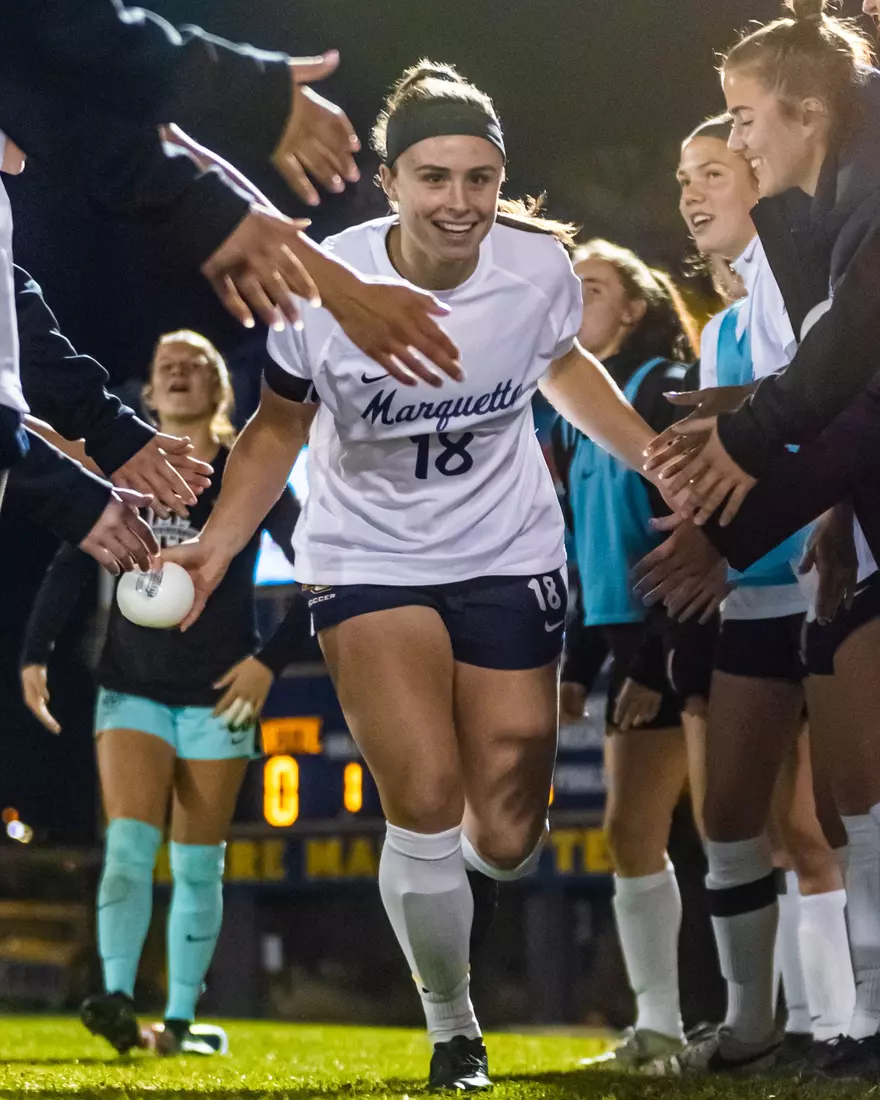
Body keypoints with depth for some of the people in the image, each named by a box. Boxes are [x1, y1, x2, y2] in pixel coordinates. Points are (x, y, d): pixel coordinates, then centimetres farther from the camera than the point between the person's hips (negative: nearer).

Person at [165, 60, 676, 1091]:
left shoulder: (540, 268, -11)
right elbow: (279, 425, -1)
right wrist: (215, 546, -12)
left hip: (510, 559, 2)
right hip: (369, 561, -2)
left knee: (506, 844, 1)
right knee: (426, 803, -18)